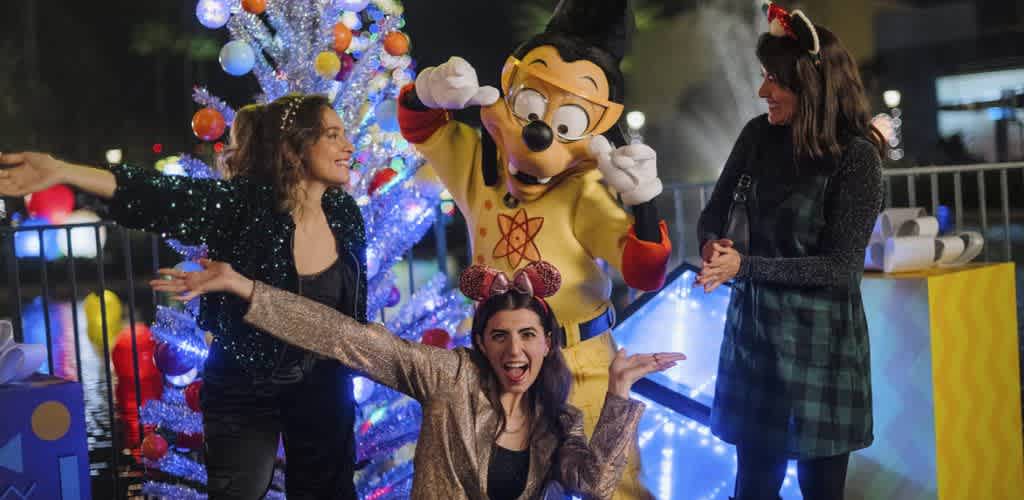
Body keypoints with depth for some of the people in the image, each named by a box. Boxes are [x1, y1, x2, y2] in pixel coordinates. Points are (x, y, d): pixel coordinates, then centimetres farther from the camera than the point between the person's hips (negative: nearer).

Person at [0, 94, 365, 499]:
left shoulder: (344, 212, -7)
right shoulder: (243, 203, -22)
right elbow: (160, 196, -36)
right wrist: (61, 171, -49)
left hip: (322, 389, 4)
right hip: (243, 391, -4)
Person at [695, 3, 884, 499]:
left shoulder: (857, 157, -15)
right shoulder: (758, 135, -1)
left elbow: (842, 267, -17)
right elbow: (713, 214, 7)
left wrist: (744, 265, -22)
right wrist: (714, 244, -17)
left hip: (821, 336, -4)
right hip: (754, 326, 4)